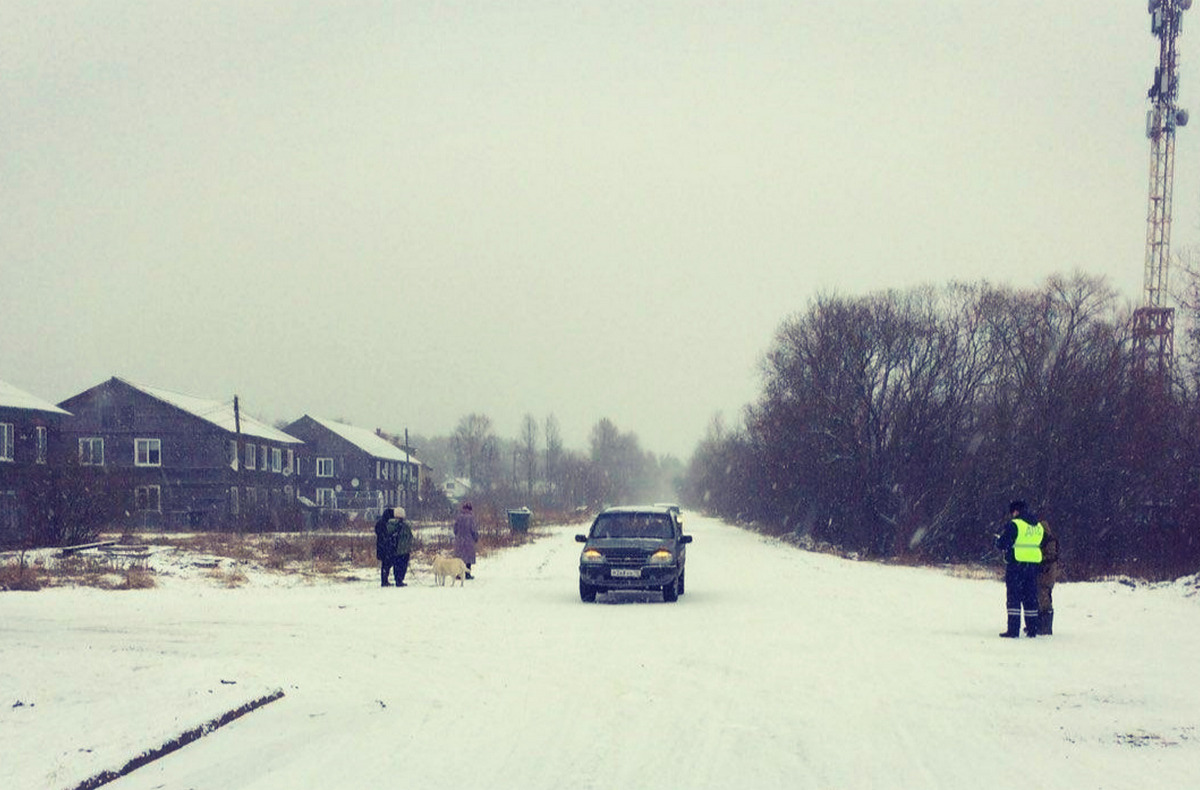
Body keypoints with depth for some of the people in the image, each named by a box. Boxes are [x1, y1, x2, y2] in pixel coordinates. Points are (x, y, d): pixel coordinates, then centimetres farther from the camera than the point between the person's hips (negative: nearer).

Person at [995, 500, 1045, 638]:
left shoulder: (1014, 525, -10)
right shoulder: (1039, 526, 12)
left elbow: (1001, 544, -11)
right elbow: (1039, 544, 18)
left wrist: (998, 538, 12)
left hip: (1016, 564, -6)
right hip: (1034, 564, 6)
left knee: (1013, 597, -2)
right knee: (1030, 597, 13)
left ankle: (1013, 630, -7)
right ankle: (1032, 628, 14)